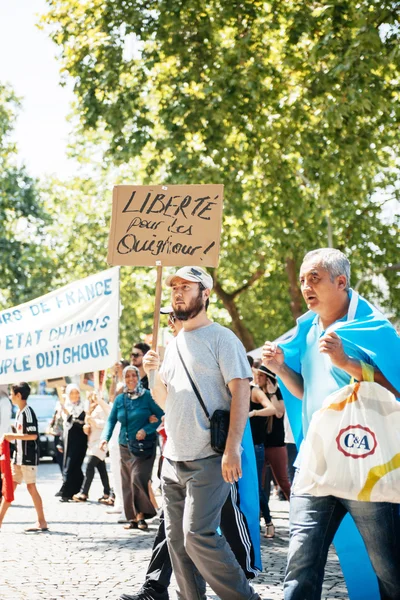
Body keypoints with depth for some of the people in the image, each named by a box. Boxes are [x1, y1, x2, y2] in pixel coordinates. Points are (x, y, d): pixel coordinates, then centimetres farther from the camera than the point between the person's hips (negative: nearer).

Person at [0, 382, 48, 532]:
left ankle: (42, 522, 4)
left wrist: (13, 436, -20)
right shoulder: (19, 412, 13)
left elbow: (33, 435, -22)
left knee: (31, 487, -3)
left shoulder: (27, 412, -15)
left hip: (28, 457, -9)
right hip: (19, 456, 9)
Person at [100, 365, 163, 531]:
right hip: (125, 446, 5)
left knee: (138, 477, -18)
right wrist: (105, 438, -9)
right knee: (127, 482, 5)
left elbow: (161, 416, -7)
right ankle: (133, 518, 11)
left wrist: (146, 430, -18)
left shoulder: (147, 396, -6)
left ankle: (141, 514, -10)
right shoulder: (119, 399, 8)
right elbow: (111, 420, 6)